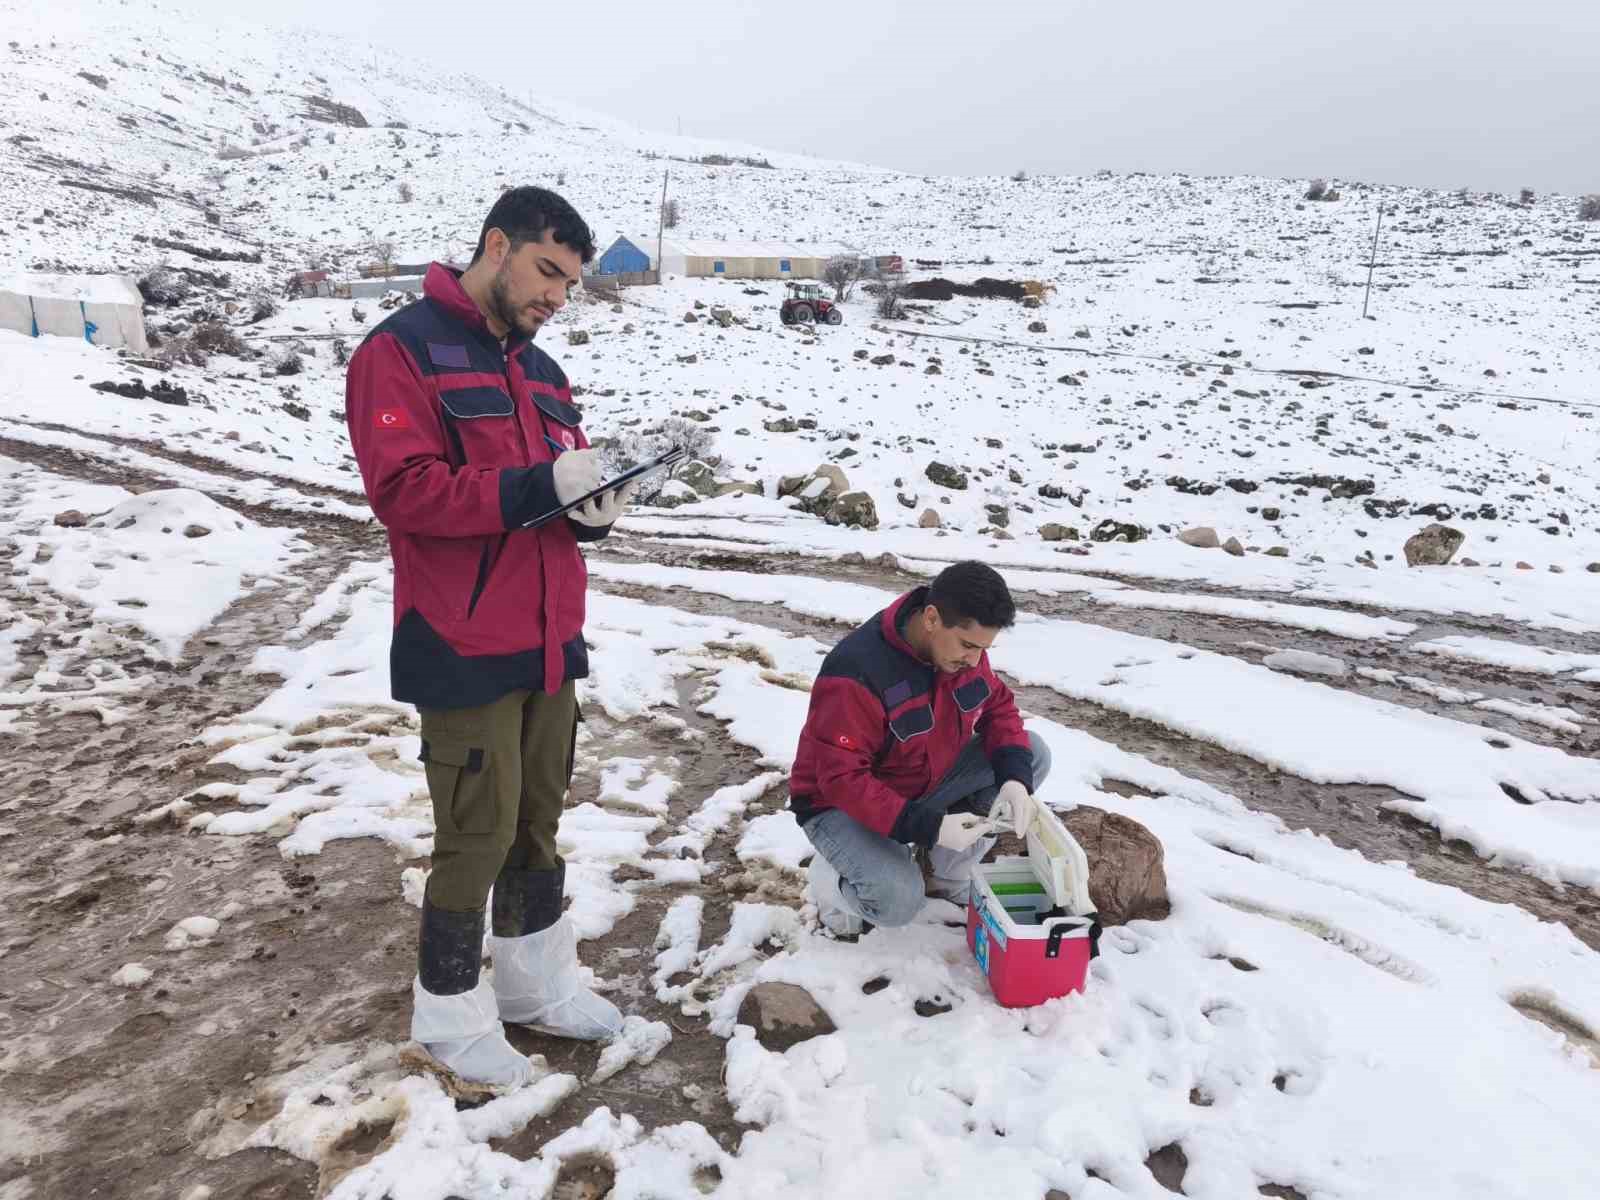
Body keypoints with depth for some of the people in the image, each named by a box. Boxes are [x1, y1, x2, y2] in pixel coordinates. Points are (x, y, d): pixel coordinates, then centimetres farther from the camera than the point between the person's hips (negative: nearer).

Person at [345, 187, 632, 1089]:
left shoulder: (541, 371, 15)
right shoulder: (402, 350, -9)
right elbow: (405, 491, -19)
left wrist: (591, 507, -3)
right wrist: (539, 486, -24)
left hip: (549, 639, 8)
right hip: (465, 650, -7)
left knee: (538, 821, 16)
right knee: (478, 835, 2)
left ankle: (541, 984, 33)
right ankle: (452, 1014, 22)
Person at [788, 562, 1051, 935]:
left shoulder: (964, 645, -12)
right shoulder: (856, 673, -34)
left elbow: (998, 706, 0)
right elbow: (842, 779, -31)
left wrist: (1015, 777, -19)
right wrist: (926, 827, -37)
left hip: (924, 783, 7)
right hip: (841, 803, -7)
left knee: (1033, 753, -6)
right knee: (898, 901, -32)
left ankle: (949, 874, 6)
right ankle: (833, 876, 4)